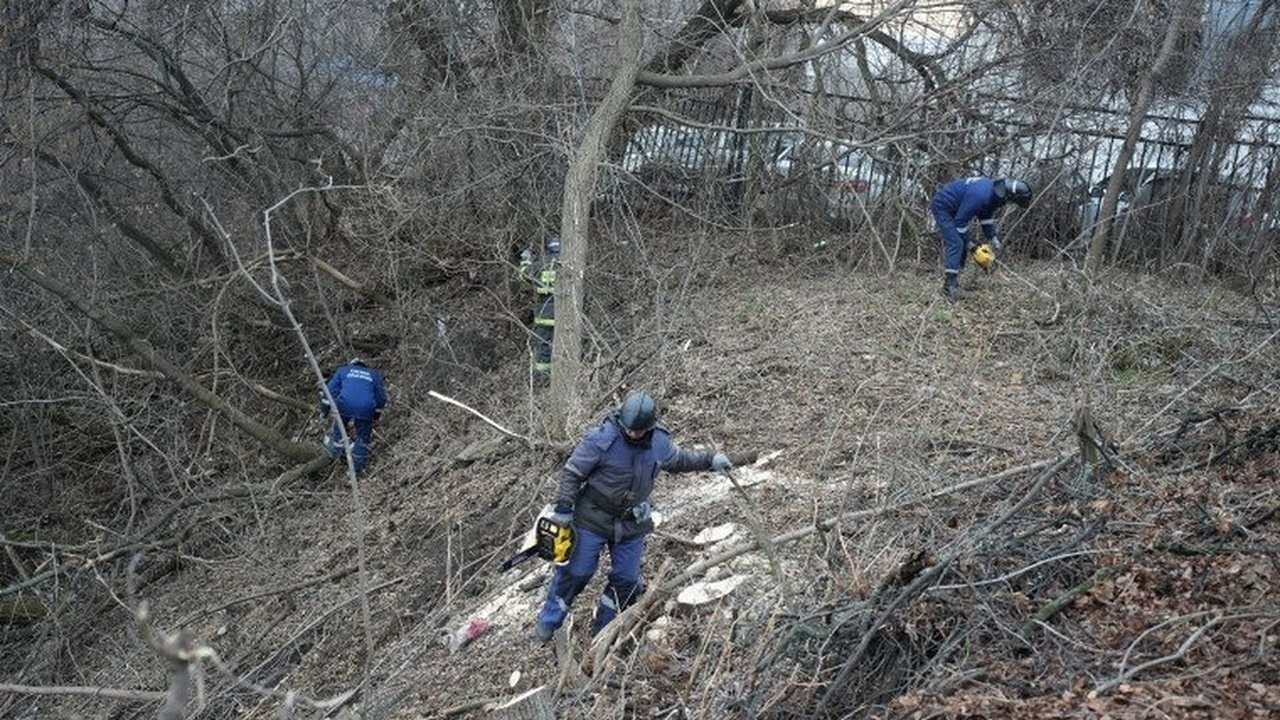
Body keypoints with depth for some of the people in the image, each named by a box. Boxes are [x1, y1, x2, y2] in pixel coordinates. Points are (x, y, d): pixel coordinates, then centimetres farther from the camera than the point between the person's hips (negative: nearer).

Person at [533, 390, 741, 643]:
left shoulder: (660, 443, -8)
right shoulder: (600, 439, -24)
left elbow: (681, 459, 15)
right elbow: (572, 473, -16)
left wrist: (711, 459, 10)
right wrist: (563, 509, -15)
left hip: (632, 523, 4)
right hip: (593, 519, -4)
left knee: (626, 578, 9)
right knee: (575, 571, 4)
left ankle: (603, 627, 29)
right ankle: (548, 621, 24)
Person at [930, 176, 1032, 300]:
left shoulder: (994, 191, -4)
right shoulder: (981, 195, -33)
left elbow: (987, 217, 10)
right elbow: (960, 221, -26)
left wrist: (993, 238, 1)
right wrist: (968, 243, -15)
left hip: (953, 209, 10)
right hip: (942, 207, -10)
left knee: (961, 246, 8)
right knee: (955, 244, -19)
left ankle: (951, 284, 12)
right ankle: (949, 288, -22)